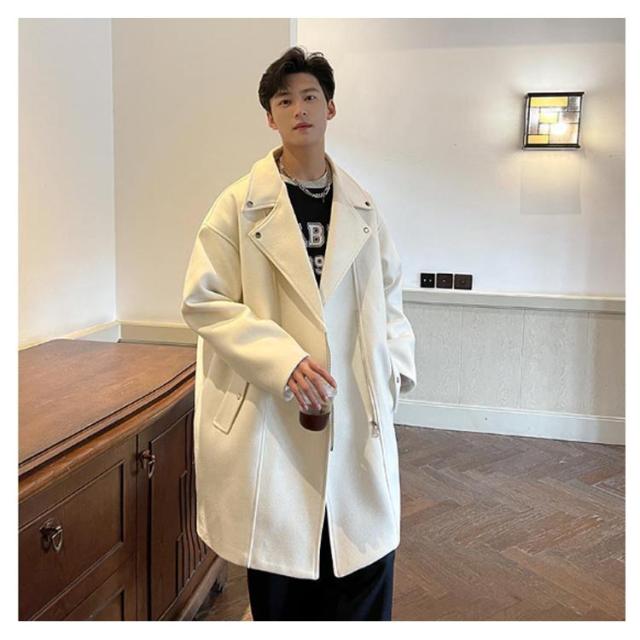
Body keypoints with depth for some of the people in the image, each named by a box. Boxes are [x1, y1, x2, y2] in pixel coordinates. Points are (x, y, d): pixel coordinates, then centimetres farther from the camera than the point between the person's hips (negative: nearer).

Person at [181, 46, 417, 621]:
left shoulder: (362, 207, 9)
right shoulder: (240, 206, -2)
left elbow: (389, 295, 18)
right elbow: (204, 302, -7)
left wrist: (395, 369, 5)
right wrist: (283, 359, -18)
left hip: (357, 417, 3)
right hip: (269, 417, -2)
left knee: (365, 571, 9)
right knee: (281, 587, 10)